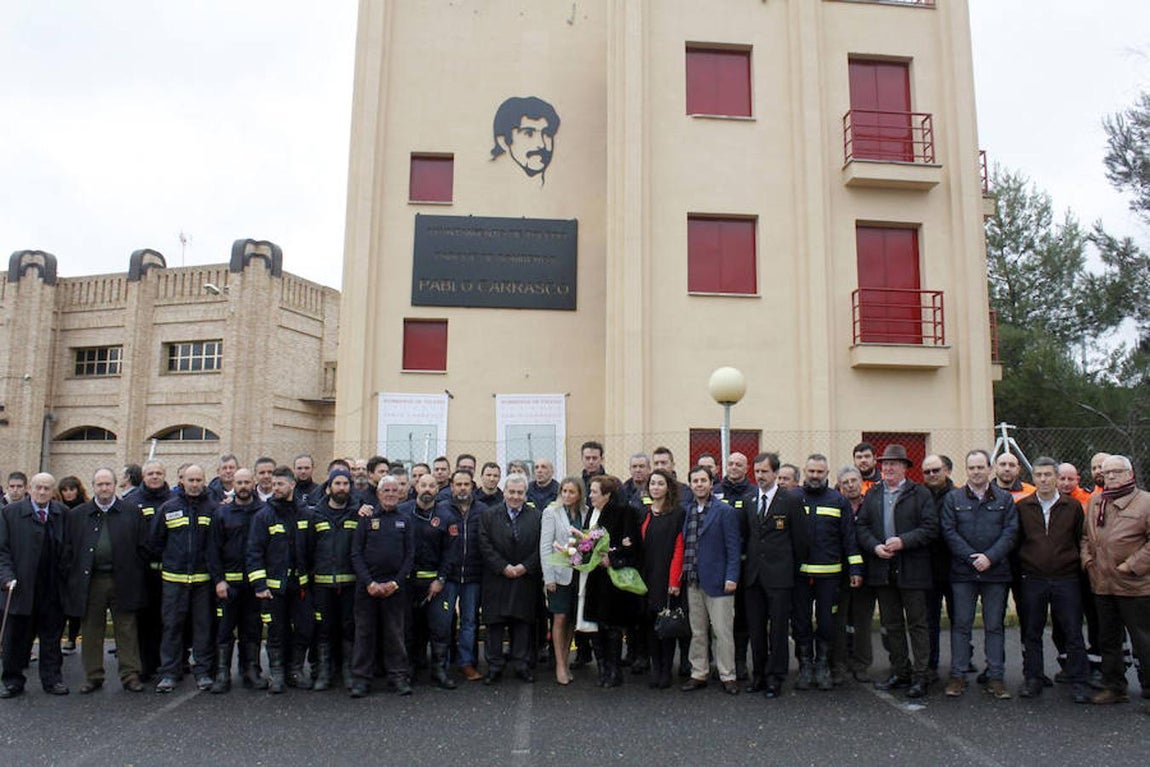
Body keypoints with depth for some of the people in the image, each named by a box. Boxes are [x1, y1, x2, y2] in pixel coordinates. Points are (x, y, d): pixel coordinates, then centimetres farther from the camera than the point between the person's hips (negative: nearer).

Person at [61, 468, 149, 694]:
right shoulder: (77, 515, 8)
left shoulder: (132, 512, 4)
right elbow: (68, 550, 8)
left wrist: (137, 577, -1)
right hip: (90, 582, 2)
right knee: (91, 632, 9)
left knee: (127, 631, 3)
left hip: (123, 582, -1)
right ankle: (93, 677, 21)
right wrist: (72, 579, 1)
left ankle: (130, 675, 10)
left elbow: (142, 547, 4)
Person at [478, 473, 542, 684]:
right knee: (495, 623, 4)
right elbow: (485, 546, -4)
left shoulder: (537, 516, 5)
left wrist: (525, 567, -11)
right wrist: (503, 567, -11)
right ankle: (495, 666, 13)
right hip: (496, 579, 0)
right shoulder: (489, 515, 3)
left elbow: (540, 547, 0)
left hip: (525, 578, 0)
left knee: (523, 622, 5)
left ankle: (522, 664, 15)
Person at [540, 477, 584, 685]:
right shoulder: (551, 512, -3)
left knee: (572, 620, 8)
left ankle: (565, 660, 20)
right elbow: (545, 546, -5)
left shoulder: (584, 514, 7)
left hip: (578, 573, 3)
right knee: (560, 619, -1)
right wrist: (548, 577, -10)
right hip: (560, 573, -3)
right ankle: (560, 666, 6)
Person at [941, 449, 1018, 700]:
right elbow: (949, 532, -2)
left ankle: (995, 677, 14)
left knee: (995, 625, 6)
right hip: (963, 571, 0)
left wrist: (990, 557, -12)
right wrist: (971, 557, -12)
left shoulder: (1005, 498, 7)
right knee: (961, 624, 3)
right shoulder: (953, 498, 5)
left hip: (996, 571, 1)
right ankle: (957, 676, 10)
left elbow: (1010, 532, 0)